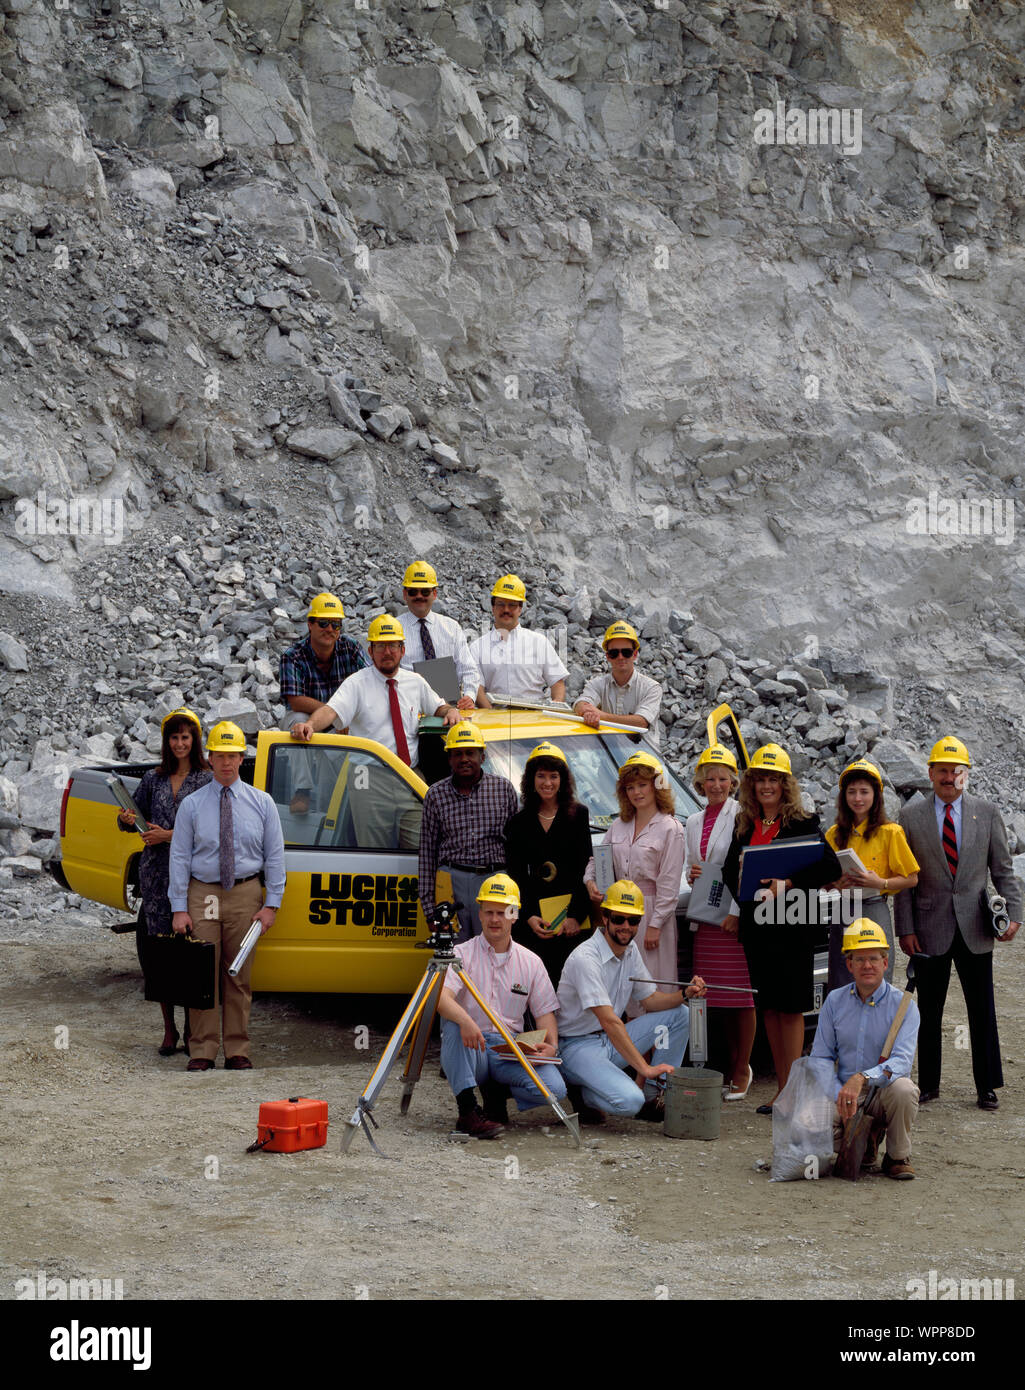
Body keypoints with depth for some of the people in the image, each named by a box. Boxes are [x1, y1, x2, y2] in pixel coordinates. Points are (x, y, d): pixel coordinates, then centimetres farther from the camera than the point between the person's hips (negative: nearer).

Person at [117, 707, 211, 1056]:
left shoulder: (207, 780, 2)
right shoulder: (153, 779, 13)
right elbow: (136, 815, 18)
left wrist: (169, 836, -12)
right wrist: (127, 820, -5)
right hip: (156, 875, 3)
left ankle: (191, 1030, 5)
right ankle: (169, 1029, 10)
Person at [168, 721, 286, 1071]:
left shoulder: (261, 803, 6)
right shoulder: (192, 805, 3)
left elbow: (274, 855, 6)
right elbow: (179, 856, 1)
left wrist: (271, 904, -1)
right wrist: (179, 908, -5)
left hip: (245, 893, 1)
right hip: (202, 894, -1)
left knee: (239, 977, 5)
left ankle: (237, 1051, 11)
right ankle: (203, 1052, 5)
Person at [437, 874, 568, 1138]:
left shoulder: (530, 962, 13)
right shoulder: (462, 955, 1)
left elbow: (545, 1012, 11)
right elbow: (442, 997, -16)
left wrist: (551, 1045, -10)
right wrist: (465, 1020, -38)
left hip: (510, 1051, 2)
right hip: (469, 1051, -2)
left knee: (554, 1088, -25)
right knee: (453, 1020, -36)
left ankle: (495, 1093, 5)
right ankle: (467, 1111, -33)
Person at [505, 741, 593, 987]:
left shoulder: (578, 814, 6)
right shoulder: (518, 823, 12)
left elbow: (585, 869, 1)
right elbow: (516, 876, 8)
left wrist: (575, 916, -8)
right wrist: (529, 917, -6)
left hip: (571, 919, -2)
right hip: (533, 914, 2)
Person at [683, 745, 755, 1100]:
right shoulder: (693, 823, 16)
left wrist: (738, 913, -17)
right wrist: (690, 873, 1)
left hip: (737, 917, -6)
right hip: (706, 918, 6)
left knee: (742, 996, -3)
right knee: (719, 997, 8)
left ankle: (742, 1071, 3)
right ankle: (731, 1066, 17)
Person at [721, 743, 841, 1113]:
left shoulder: (802, 823, -6)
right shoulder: (744, 825, 11)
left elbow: (831, 867, -13)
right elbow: (731, 870, 19)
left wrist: (787, 883, -20)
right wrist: (738, 907, 4)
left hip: (790, 924, -6)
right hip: (755, 923, 6)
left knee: (790, 1006, -4)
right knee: (769, 1005, 9)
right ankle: (781, 1088, 15)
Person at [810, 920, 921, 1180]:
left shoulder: (903, 1005, -6)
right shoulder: (835, 1001, 5)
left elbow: (902, 1061, -20)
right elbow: (820, 1059, 5)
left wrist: (862, 1078, -38)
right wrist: (840, 1097, -14)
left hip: (883, 1094, -2)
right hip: (841, 1095, 2)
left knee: (903, 1089, -37)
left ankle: (898, 1156, -8)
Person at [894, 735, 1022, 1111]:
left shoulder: (987, 812, 6)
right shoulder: (911, 816, 3)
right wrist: (905, 929, -3)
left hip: (975, 927, 0)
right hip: (930, 929, 0)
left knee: (982, 1010, 3)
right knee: (929, 1012, 5)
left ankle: (987, 1087, 11)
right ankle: (928, 1085, 16)